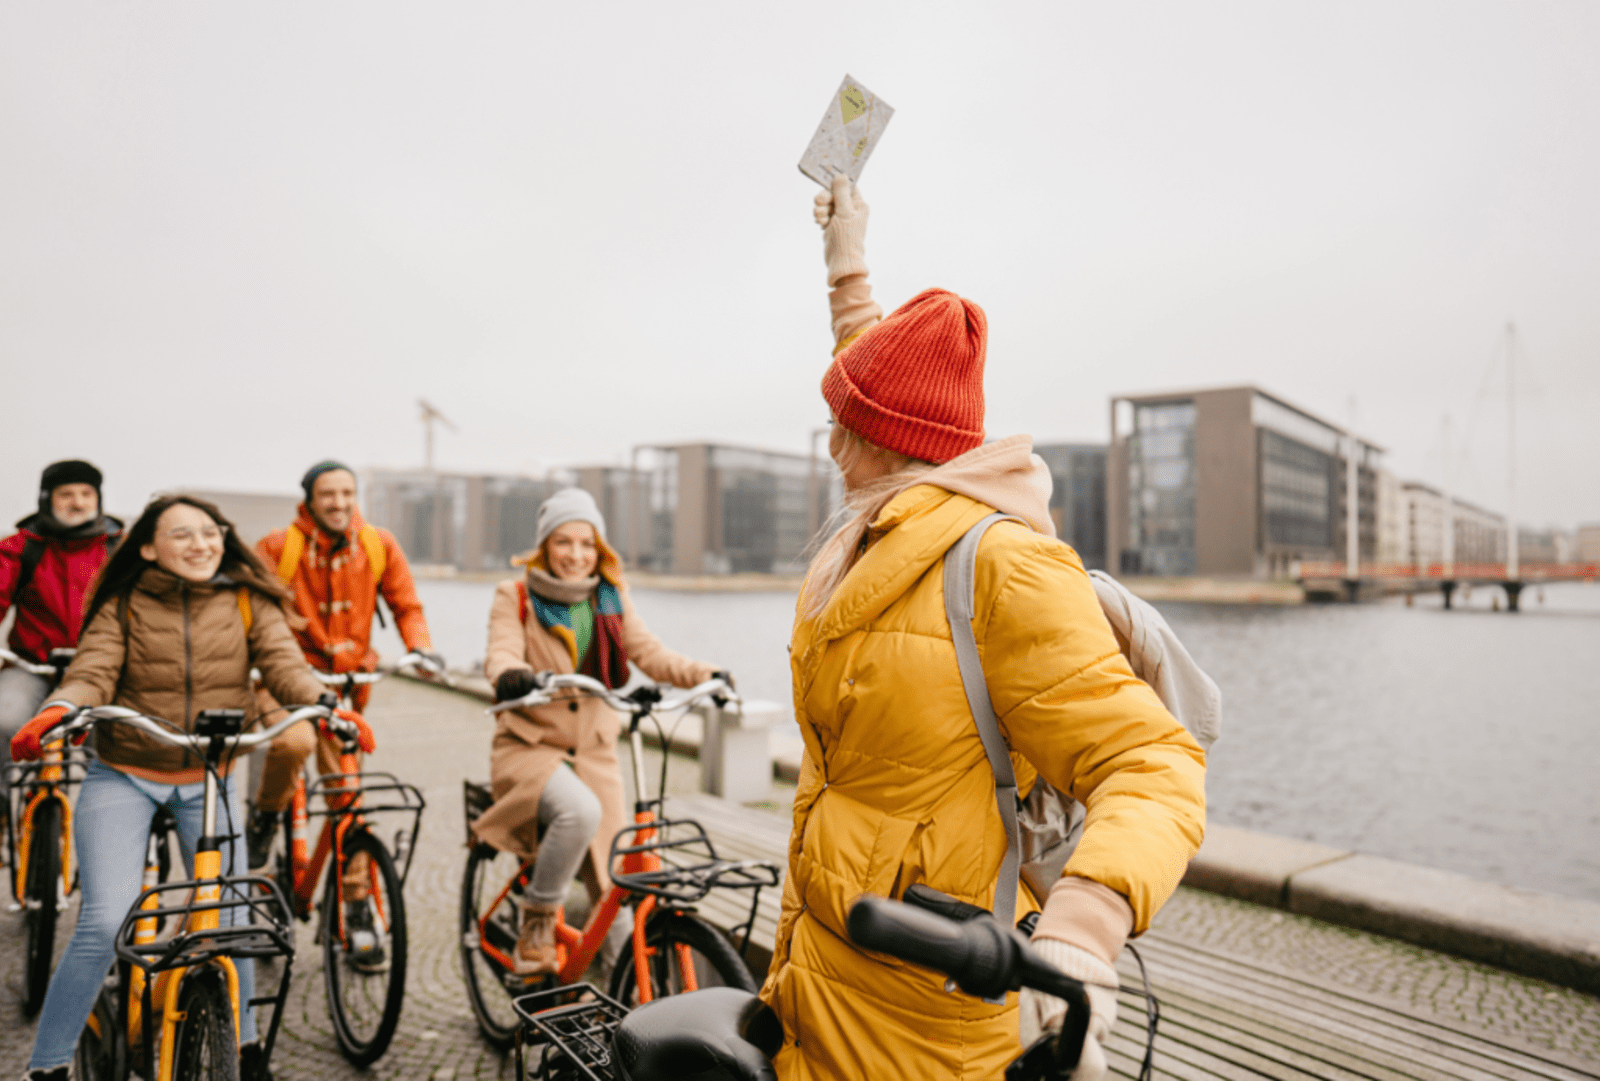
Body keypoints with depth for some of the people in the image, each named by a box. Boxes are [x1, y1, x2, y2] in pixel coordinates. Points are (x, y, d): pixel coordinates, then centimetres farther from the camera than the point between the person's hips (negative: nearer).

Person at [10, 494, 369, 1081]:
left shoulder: (247, 602, -3)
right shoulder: (122, 607, -5)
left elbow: (285, 664, -15)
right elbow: (91, 675, -15)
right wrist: (56, 711, -37)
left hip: (209, 780, 2)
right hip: (122, 777, -1)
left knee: (227, 916, 5)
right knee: (105, 924, -11)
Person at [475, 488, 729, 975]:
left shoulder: (612, 600, 9)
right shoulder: (515, 597, 0)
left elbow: (649, 652, -2)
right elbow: (502, 652, -16)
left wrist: (703, 674, -21)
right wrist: (510, 674, -41)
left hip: (595, 752, 3)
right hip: (531, 746, -3)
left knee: (613, 882, -1)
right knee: (580, 811, -33)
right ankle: (537, 920, -10)